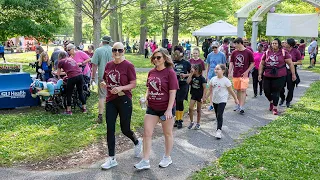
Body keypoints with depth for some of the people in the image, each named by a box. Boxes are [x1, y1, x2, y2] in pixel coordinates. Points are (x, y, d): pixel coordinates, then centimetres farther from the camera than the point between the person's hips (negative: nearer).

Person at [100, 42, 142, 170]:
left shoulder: (128, 65, -9)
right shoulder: (108, 65, 6)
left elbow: (134, 84, -9)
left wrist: (121, 88, -24)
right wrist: (103, 84, -5)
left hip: (124, 100, -5)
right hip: (110, 100, 5)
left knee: (125, 129, 5)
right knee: (110, 129, 3)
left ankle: (137, 142, 40)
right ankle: (111, 159, 13)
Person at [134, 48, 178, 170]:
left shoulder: (170, 72, -13)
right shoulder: (151, 72, 5)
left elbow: (172, 92, -15)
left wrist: (169, 110, -19)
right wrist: (145, 97, -2)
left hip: (166, 108, -5)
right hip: (152, 107, 6)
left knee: (167, 133, 13)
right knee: (147, 133, 2)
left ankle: (167, 157, 31)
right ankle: (145, 161, 9)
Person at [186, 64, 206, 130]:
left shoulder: (202, 78, -14)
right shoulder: (192, 77, -1)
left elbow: (204, 89, -12)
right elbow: (188, 82, -16)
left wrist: (203, 98, -16)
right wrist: (191, 74, -15)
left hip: (199, 95, -4)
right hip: (193, 95, 4)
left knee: (198, 110, 8)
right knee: (190, 108, -5)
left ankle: (198, 124, 21)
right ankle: (191, 122, 12)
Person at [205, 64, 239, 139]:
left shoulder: (226, 80, -11)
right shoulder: (213, 79, 2)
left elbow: (231, 91, -3)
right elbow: (210, 90, 12)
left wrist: (236, 99, 2)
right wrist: (205, 97, 12)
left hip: (222, 100, -5)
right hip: (215, 100, 5)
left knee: (220, 115, -14)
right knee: (217, 115, 16)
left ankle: (219, 130, -14)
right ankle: (219, 126, 34)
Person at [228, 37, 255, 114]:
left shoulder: (248, 52, -5)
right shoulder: (234, 52, 6)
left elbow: (252, 63, 0)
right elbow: (231, 63, 11)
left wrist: (247, 71, -9)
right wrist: (230, 72, 2)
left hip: (244, 75, -4)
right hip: (235, 75, 4)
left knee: (243, 90, -11)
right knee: (238, 90, 12)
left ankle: (241, 107, -13)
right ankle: (239, 104, 26)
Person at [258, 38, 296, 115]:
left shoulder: (284, 52, -1)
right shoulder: (267, 52, 7)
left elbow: (290, 63, 0)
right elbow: (262, 64, 12)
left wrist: (293, 74, -3)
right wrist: (260, 74, 8)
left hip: (279, 76, -3)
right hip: (267, 76, 3)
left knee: (276, 92, -1)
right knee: (266, 91, 7)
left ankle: (275, 108, 12)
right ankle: (271, 102, 37)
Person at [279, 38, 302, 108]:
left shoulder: (296, 52, -4)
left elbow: (300, 62, 0)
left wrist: (293, 63, -15)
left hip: (291, 72, -2)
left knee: (290, 88, 5)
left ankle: (288, 101, 23)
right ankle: (282, 98, 26)